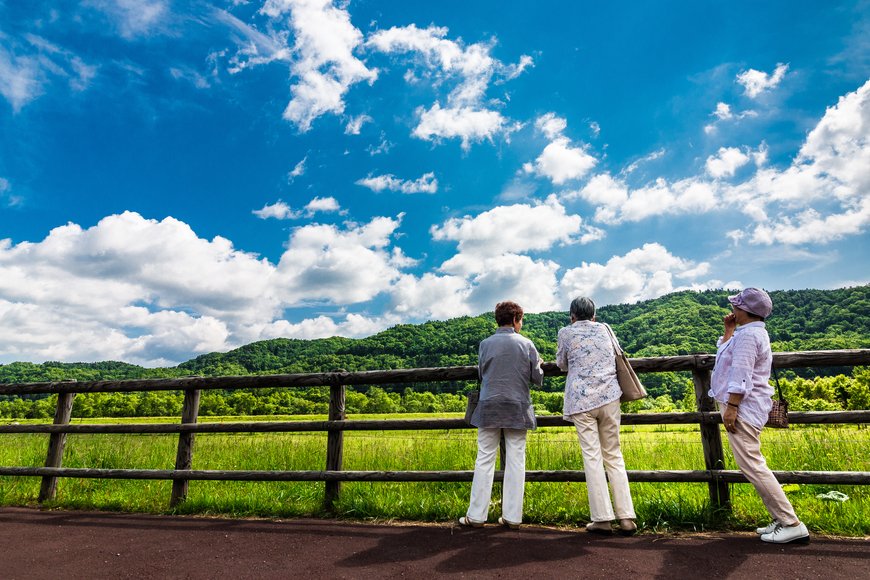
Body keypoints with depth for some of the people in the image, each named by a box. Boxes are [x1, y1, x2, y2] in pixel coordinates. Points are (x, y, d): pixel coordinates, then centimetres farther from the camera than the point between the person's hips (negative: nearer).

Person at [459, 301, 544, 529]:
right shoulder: (526, 344, -2)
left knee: (485, 461, 6)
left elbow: (481, 374, 10)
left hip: (489, 407, 1)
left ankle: (476, 515, 11)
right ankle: (512, 516, 13)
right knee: (516, 462, 7)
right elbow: (537, 378, 3)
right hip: (517, 409, 0)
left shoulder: (485, 344, 0)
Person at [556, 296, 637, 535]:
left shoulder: (567, 333, 2)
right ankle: (626, 518, 9)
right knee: (613, 456, 10)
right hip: (609, 398, 3)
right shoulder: (604, 329, 11)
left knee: (592, 457, 0)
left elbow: (562, 364, 14)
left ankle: (602, 519, 1)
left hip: (581, 401, -3)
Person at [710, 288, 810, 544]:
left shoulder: (747, 335, -16)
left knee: (752, 465, -9)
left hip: (743, 407, -11)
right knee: (753, 465, 14)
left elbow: (740, 375, -22)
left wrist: (731, 407, -22)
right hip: (747, 408, 11)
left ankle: (792, 525, -3)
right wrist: (729, 330, 20)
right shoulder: (753, 332, 17)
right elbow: (725, 353, 29)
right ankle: (781, 520, 19)